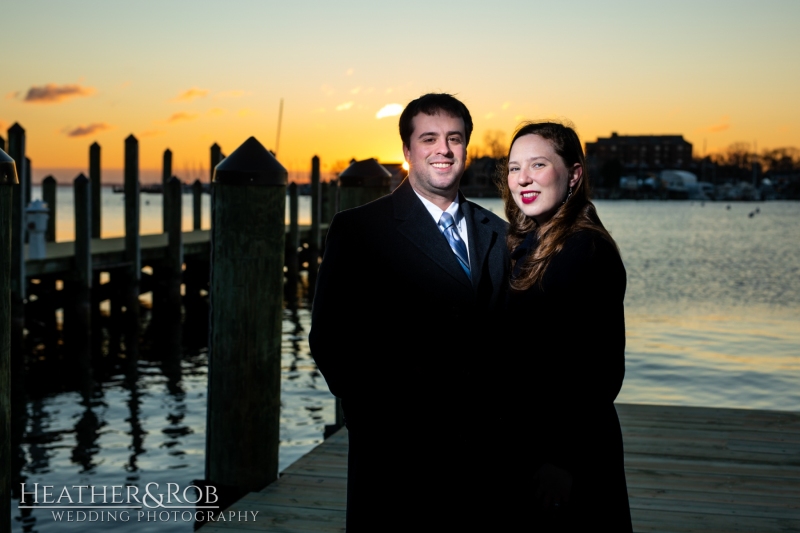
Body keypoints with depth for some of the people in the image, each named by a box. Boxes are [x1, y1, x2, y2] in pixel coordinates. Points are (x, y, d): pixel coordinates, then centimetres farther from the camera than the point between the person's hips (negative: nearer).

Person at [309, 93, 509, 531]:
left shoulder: (497, 233, 11)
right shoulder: (359, 230, -3)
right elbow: (329, 338, -6)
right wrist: (372, 417, -10)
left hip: (481, 446, 4)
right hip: (396, 450, -4)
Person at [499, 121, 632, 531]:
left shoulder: (589, 250, -16)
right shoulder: (520, 246, 8)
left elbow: (604, 369, -19)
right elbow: (511, 357, 10)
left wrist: (562, 462, -19)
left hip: (567, 461, -7)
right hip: (520, 449, 7)